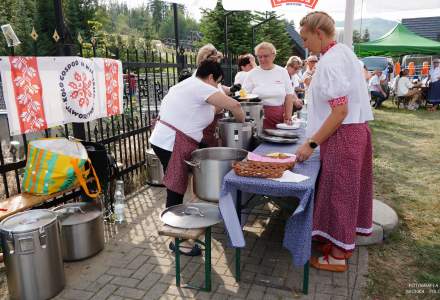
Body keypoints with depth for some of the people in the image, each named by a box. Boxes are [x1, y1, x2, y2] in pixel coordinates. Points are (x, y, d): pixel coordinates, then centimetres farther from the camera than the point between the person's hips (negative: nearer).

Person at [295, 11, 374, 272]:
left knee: (338, 191, 1)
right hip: (357, 130, 10)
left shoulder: (330, 62, -19)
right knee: (349, 189, 17)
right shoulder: (345, 51, 11)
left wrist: (312, 144, -20)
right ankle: (343, 242, 33)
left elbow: (340, 111, -24)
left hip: (343, 134, -10)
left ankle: (338, 256, 16)